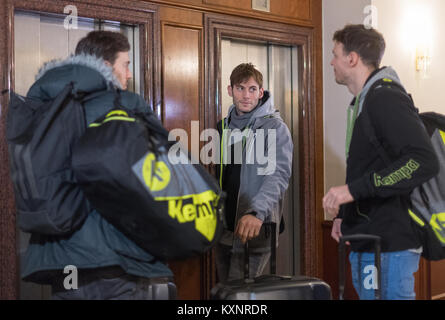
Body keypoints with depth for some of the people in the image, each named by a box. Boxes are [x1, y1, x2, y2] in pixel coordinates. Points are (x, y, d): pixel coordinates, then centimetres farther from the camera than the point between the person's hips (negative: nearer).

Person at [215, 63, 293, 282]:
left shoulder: (274, 127, -8)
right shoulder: (224, 127, 13)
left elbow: (279, 175, -22)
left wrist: (257, 212, -37)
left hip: (254, 231, -7)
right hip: (223, 230, 7)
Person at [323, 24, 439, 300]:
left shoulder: (387, 99, -14)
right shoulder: (365, 102, 18)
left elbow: (424, 162, -27)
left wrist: (353, 190, -28)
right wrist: (344, 214, 18)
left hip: (389, 246, -10)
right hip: (367, 245, 10)